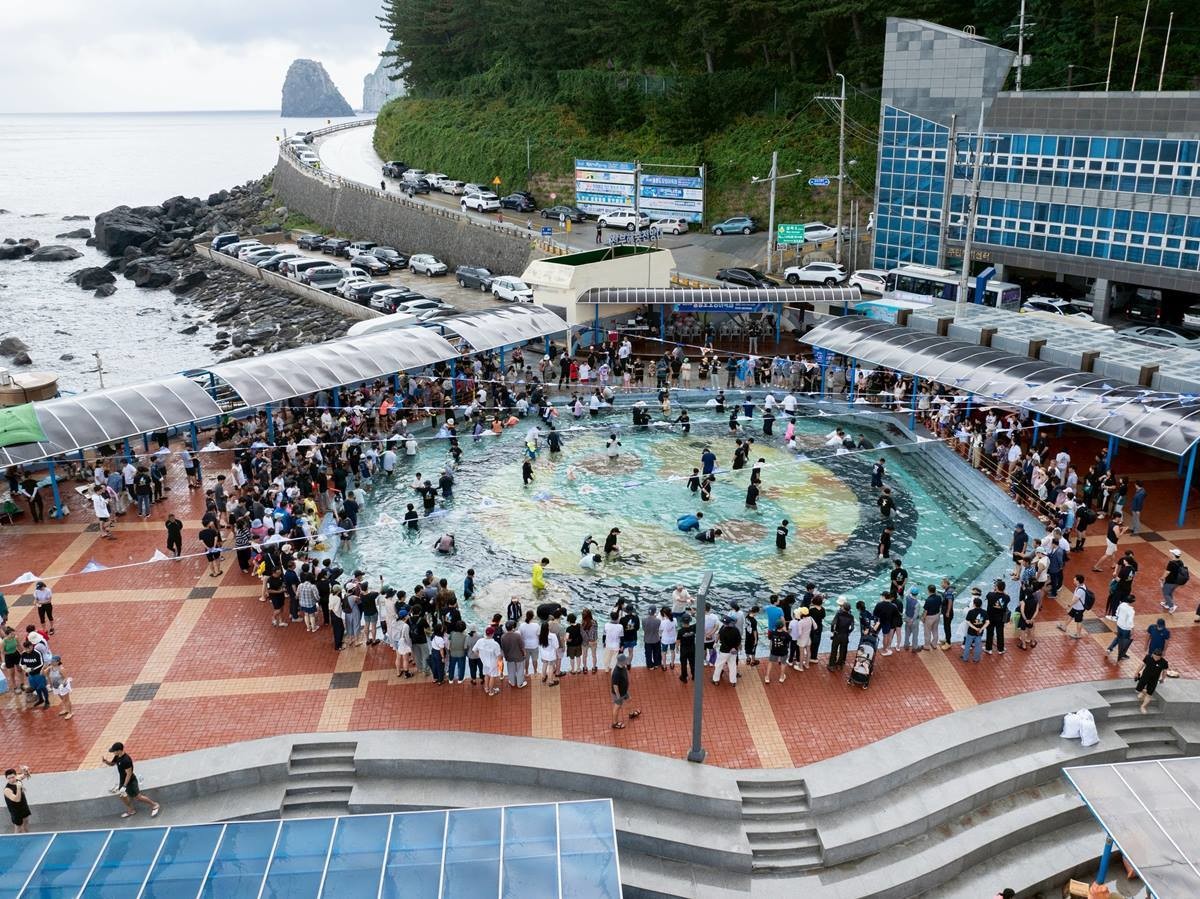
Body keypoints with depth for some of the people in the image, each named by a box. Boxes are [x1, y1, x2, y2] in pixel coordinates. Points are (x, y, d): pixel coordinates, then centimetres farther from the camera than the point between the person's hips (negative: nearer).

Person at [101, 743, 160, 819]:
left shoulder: (126, 760, -33)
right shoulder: (117, 757, -5)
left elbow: (129, 774, -29)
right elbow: (111, 764, 13)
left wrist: (124, 786, -26)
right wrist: (105, 761, -8)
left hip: (130, 781, -9)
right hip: (122, 780, 9)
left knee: (137, 797, -1)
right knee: (122, 795, 21)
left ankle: (155, 805, 14)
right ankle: (131, 810, 41)